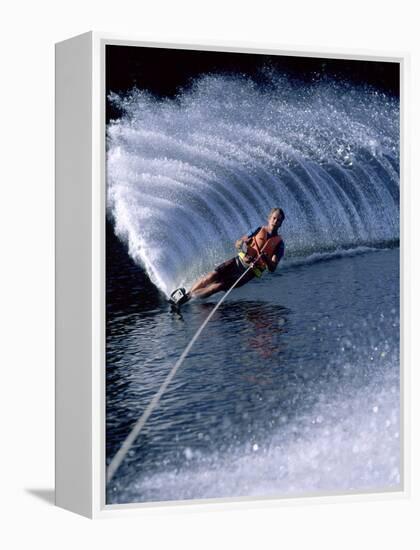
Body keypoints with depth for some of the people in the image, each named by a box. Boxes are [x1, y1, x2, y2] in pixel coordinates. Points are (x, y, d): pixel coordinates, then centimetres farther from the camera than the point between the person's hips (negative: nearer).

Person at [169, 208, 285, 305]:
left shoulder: (279, 243, -3)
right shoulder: (259, 230, 6)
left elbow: (272, 268, -10)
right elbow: (237, 244, 7)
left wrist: (266, 259, -32)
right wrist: (242, 244, -18)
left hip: (250, 271, -3)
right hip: (239, 261, 3)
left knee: (219, 285, -21)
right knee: (213, 275, -23)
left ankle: (186, 297, -20)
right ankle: (188, 292, -17)